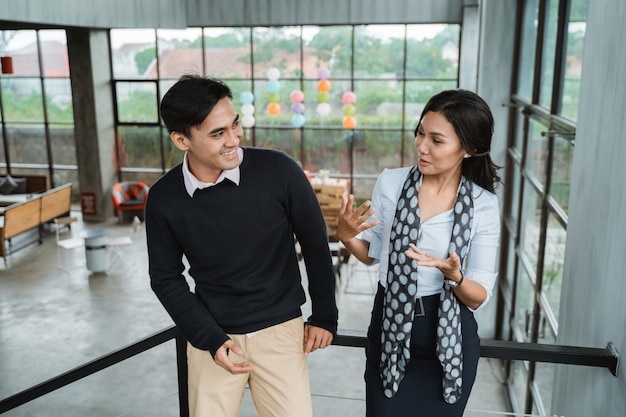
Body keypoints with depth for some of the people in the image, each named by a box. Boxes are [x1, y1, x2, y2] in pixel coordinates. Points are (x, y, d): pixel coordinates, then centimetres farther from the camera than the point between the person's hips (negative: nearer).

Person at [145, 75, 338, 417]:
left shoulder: (279, 171, -17)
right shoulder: (163, 198, -11)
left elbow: (315, 245, -5)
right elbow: (166, 277, 1)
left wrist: (324, 316, 2)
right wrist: (210, 339, -9)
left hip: (279, 329, -1)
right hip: (211, 335, 2)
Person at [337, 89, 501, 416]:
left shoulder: (484, 206, -11)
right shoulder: (390, 182, -8)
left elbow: (479, 297, -7)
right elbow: (372, 254, 4)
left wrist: (454, 276, -28)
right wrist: (346, 237, -17)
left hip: (450, 335, 0)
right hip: (389, 325, 1)